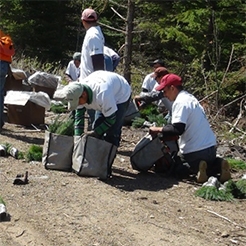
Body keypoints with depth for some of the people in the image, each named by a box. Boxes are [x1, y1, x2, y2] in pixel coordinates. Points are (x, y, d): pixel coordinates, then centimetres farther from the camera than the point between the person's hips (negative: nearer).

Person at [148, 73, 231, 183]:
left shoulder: (180, 102, -15)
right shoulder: (190, 98, 14)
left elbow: (178, 128, -23)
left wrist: (159, 130, -11)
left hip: (195, 152, -8)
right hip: (210, 147, 8)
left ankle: (197, 168, -11)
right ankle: (218, 165, 3)